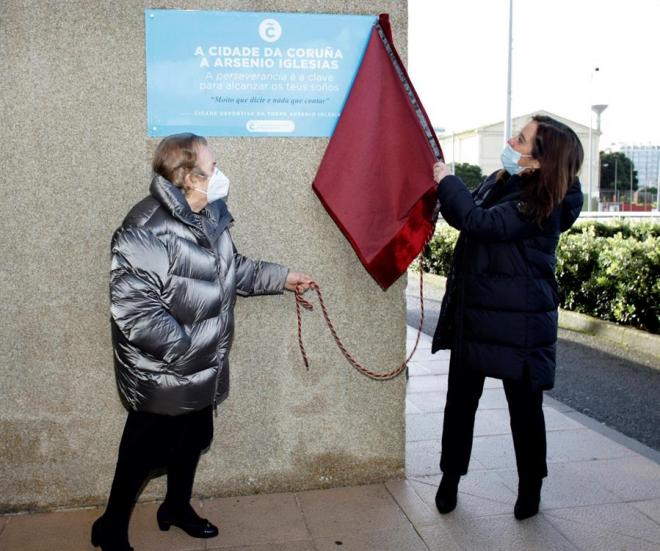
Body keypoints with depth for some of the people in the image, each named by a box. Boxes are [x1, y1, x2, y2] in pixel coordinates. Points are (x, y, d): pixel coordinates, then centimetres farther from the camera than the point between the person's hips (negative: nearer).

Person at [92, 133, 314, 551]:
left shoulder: (209, 217, 2)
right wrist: (186, 347, -24)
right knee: (144, 452, 10)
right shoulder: (147, 230, -27)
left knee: (193, 440, 24)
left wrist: (282, 277, 16)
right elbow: (133, 309, -30)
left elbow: (232, 268, 17)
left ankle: (178, 507, 48)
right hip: (162, 378, -8)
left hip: (203, 370, 8)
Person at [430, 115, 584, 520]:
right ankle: (451, 478, 25)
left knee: (524, 405, 9)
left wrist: (447, 181, -16)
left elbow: (479, 222, -28)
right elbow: (466, 216, 20)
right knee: (460, 399, 11)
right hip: (474, 313, 7)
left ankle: (530, 487, 26)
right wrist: (444, 187, 5)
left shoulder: (541, 207, -18)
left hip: (518, 323, -7)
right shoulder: (500, 182, 6)